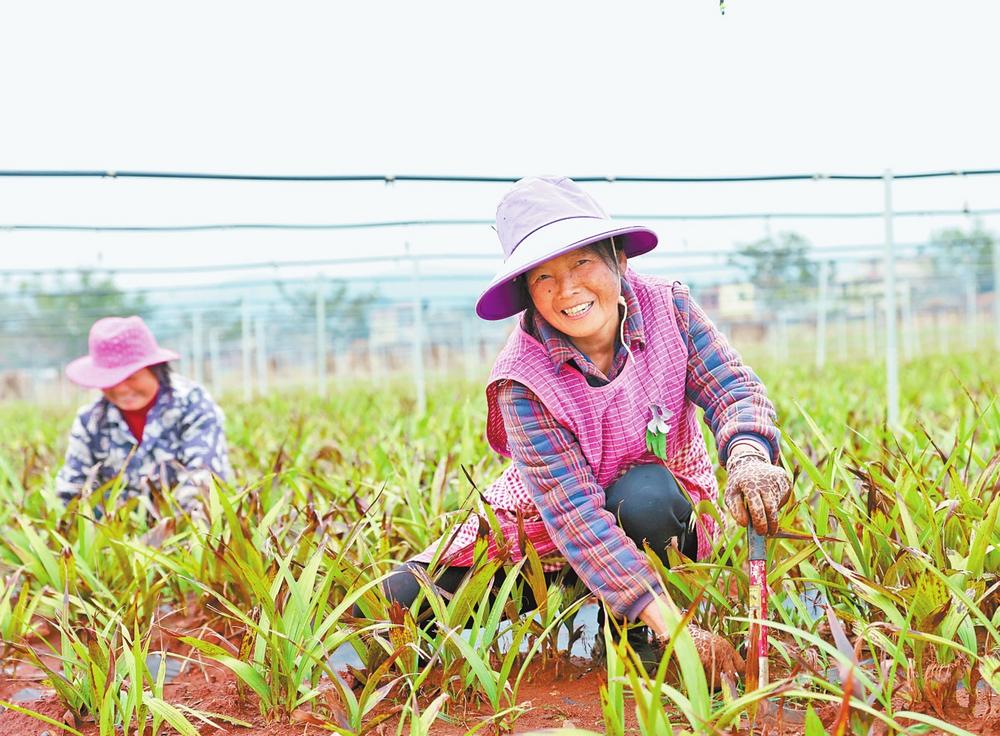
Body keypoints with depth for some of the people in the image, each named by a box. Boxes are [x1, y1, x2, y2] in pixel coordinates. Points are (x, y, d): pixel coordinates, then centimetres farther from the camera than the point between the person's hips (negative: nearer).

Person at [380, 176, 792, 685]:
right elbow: (575, 514, -34)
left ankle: (636, 636, -8)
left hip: (661, 509, 1)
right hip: (550, 531, -1)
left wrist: (749, 458, -49)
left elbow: (732, 387, -23)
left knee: (645, 495, -37)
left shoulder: (666, 306, -18)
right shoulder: (523, 381, -28)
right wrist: (673, 626, -44)